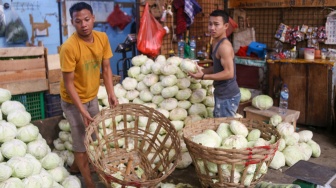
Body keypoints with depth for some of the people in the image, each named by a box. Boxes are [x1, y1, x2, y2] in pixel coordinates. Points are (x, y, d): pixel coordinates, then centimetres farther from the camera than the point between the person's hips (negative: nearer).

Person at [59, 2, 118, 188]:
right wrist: (82, 111, -25)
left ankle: (76, 166, 47)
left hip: (92, 97, 7)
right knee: (81, 140, 5)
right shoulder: (69, 47, -28)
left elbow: (106, 68, 0)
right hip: (73, 101, -7)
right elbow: (68, 84, -23)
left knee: (92, 136, 22)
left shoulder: (102, 38, -10)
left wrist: (111, 93, -8)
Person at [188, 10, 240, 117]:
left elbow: (229, 73, -26)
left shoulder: (224, 46, -21)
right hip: (222, 94, 10)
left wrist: (203, 76, -25)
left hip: (228, 96, -10)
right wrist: (202, 70, 4)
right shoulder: (216, 43, 10)